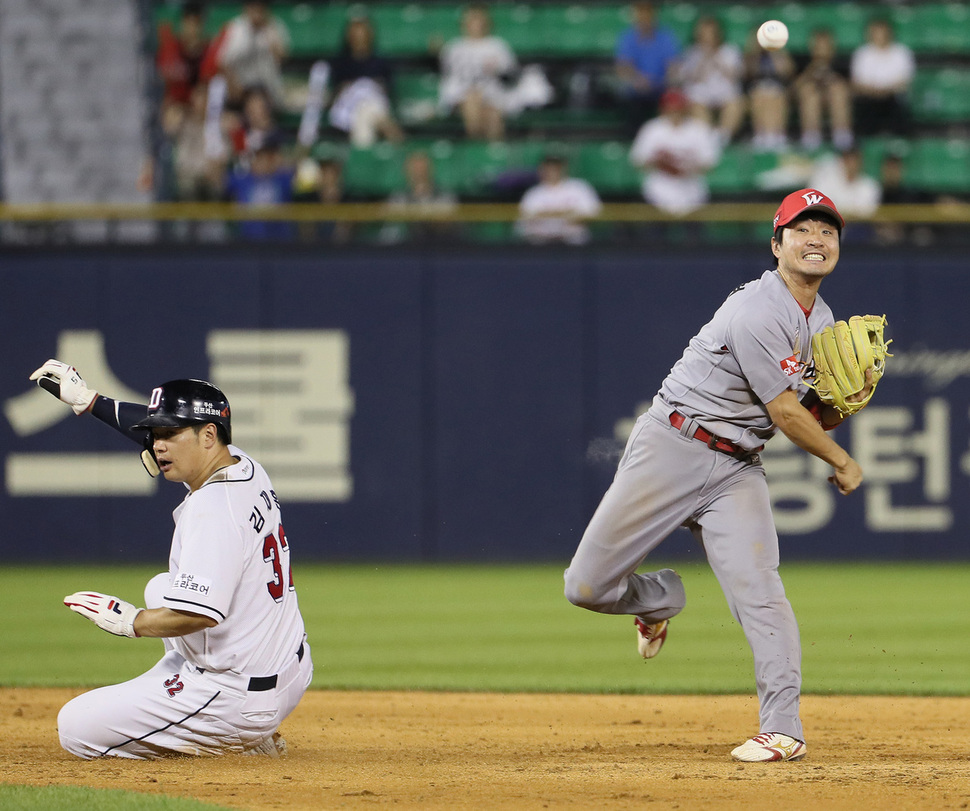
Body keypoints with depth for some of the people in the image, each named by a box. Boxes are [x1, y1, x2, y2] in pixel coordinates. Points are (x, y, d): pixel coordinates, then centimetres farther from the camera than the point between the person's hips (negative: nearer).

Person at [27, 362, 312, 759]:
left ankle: (238, 743, -3)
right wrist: (88, 400, 25)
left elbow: (200, 614, -32)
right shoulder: (243, 467, 4)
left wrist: (130, 622, -16)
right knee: (161, 589, 34)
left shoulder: (213, 510, -24)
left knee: (77, 728, -6)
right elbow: (160, 429, 22)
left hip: (242, 698, -10)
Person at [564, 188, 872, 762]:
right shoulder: (757, 313, -19)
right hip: (672, 450, -5)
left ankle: (784, 729, -13)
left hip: (737, 470, 5)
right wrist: (842, 463, -1)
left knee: (759, 591, -16)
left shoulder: (822, 322, 10)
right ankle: (660, 599, 25)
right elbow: (785, 415, -15)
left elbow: (812, 417, 15)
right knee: (588, 587, -7)